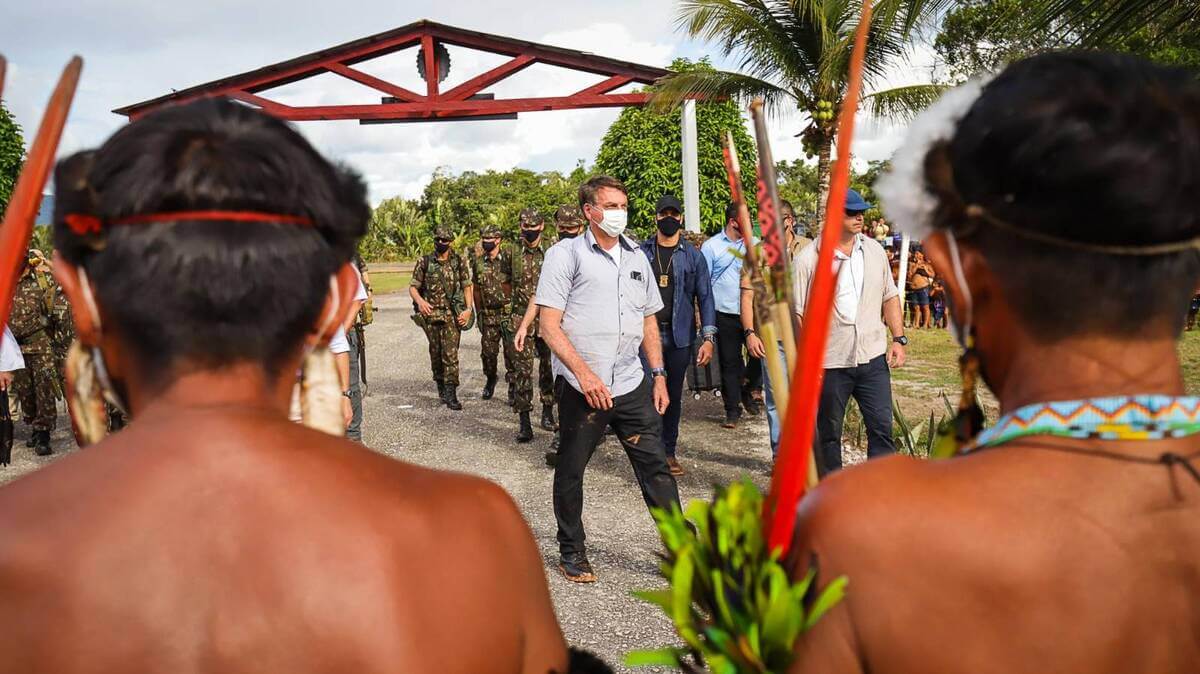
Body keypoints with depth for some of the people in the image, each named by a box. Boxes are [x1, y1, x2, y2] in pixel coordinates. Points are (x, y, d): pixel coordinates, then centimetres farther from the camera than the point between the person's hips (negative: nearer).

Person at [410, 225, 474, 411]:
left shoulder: (459, 262, 3)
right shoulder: (424, 262, 3)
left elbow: (467, 286, 5)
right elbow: (413, 287, 5)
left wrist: (468, 309, -7)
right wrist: (420, 301, -16)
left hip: (452, 315, -1)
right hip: (431, 315, 2)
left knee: (451, 354, -9)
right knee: (435, 353, 10)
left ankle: (451, 395, -9)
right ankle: (441, 387, 28)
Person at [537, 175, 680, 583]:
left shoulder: (637, 258, 13)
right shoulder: (565, 255, -4)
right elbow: (549, 326, -10)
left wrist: (658, 375, 11)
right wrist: (584, 373, -19)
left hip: (632, 384, 4)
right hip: (581, 387, -4)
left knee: (655, 465, 4)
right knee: (571, 470, 9)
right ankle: (571, 552, 26)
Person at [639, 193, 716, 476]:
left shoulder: (693, 256, 4)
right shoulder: (641, 253, 4)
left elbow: (705, 297, 3)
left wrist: (708, 337, -5)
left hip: (679, 336, 1)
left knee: (674, 396, 11)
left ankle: (669, 452, 23)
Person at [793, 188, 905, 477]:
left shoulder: (874, 250, 7)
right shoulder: (808, 259, -7)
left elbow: (890, 296, 15)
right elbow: (795, 313, -7)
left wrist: (899, 339, 5)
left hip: (873, 358, 3)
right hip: (829, 363, -3)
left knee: (882, 428, 2)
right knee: (828, 434, 11)